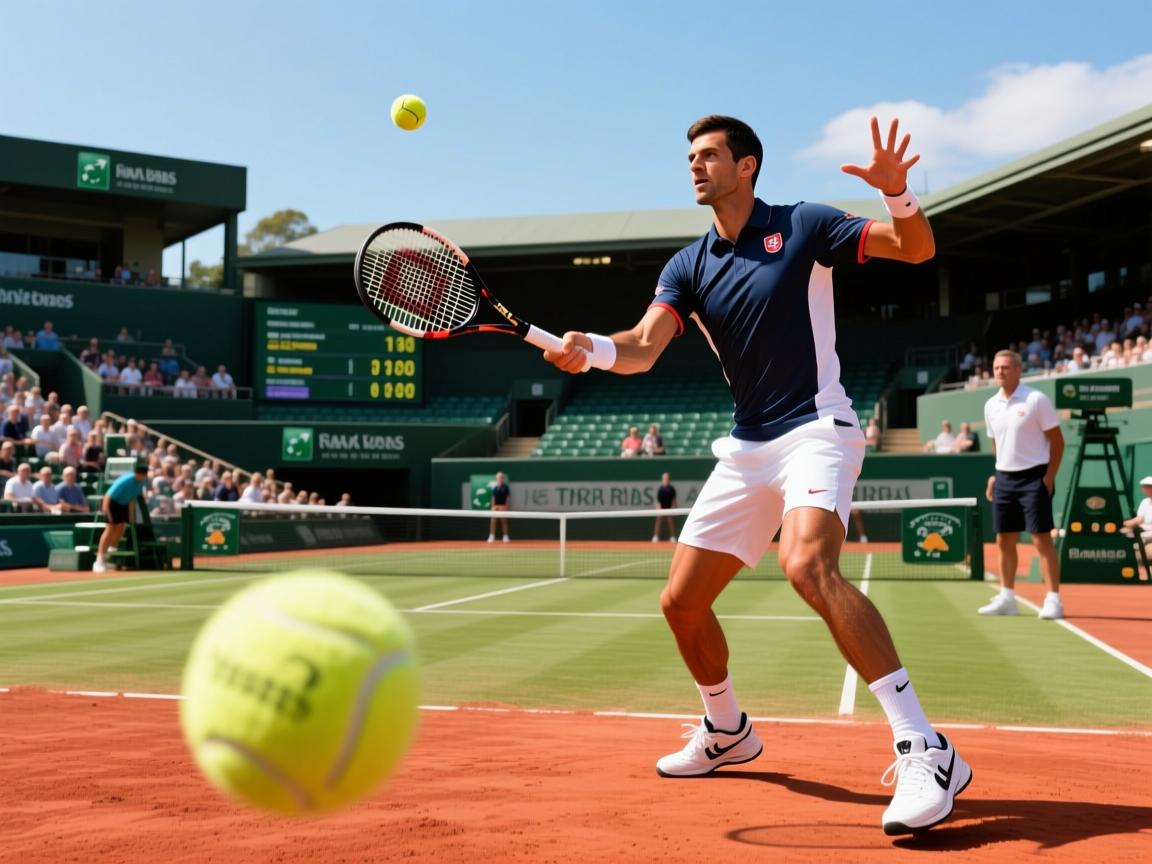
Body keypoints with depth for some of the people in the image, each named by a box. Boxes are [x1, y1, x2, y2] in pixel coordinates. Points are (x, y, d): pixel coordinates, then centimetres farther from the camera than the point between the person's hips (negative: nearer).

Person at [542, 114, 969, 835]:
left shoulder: (803, 227, -2)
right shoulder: (689, 267, 8)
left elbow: (918, 248, -4)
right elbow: (645, 348, -7)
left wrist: (897, 192, -25)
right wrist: (592, 348, -29)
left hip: (816, 430, -6)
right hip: (746, 449, 6)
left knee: (809, 566, -33)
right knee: (682, 602, 6)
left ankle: (926, 753, -31)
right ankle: (727, 732, 32)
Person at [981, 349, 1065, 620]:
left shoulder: (1036, 399, -8)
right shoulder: (991, 406, 9)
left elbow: (1057, 441, -6)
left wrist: (1049, 477, -12)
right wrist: (996, 475, 11)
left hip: (1033, 477, -6)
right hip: (1004, 479, 6)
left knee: (1041, 539, -7)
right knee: (1004, 540, 8)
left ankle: (1053, 600, -3)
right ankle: (1007, 598, 17)